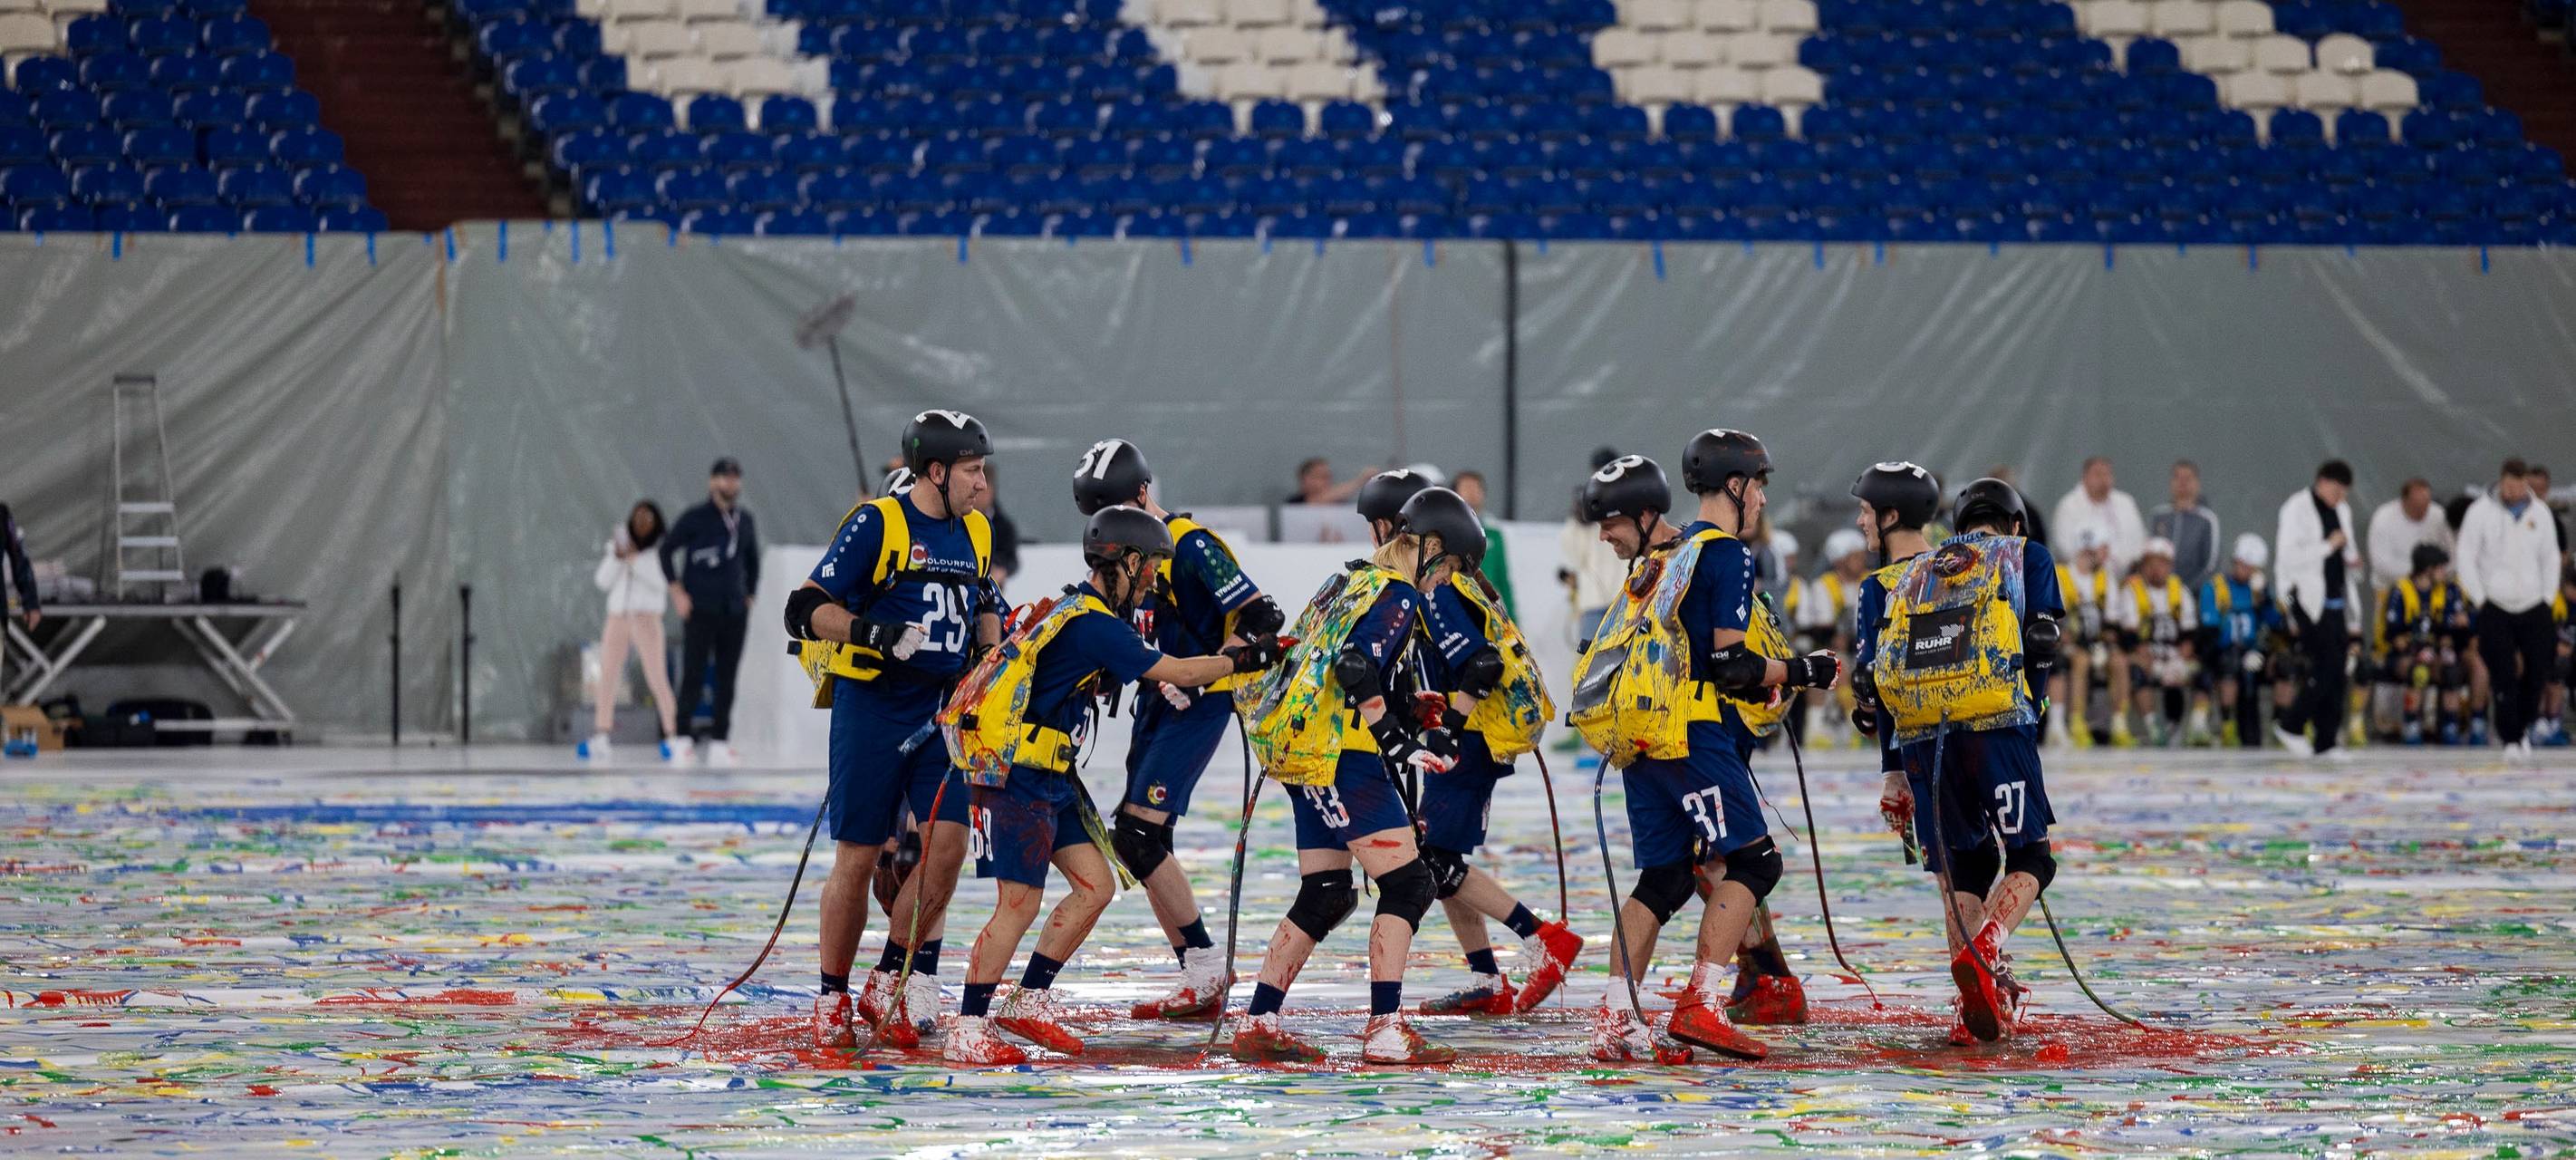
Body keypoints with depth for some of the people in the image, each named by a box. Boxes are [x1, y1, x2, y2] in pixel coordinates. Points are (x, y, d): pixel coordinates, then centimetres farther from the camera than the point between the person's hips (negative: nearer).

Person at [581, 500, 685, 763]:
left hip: (647, 620, -4)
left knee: (657, 678, -12)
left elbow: (662, 582, -15)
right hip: (617, 618, 4)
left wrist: (635, 559, -21)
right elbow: (603, 581, 4)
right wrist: (617, 557, -12)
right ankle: (599, 741, 5)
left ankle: (674, 738, -11)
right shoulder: (617, 545, 10)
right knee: (607, 679, 2)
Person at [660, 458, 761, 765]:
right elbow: (667, 549, -1)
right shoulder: (695, 518, -4)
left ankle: (719, 741, 8)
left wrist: (749, 597, 15)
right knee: (694, 676, -7)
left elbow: (752, 560, 23)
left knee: (727, 679, 4)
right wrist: (677, 592, -7)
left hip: (734, 613, 5)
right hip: (700, 610, -5)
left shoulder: (745, 520, 11)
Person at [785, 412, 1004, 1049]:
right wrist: (873, 631, -27)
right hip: (872, 705, -5)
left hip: (943, 708, 5)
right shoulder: (877, 524, -9)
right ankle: (833, 999, 12)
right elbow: (806, 609, -12)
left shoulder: (975, 533, 11)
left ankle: (892, 983, 5)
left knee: (948, 842, -9)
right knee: (858, 857, -1)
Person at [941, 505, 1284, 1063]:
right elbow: (1177, 673, -17)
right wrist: (1245, 659, -6)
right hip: (1017, 775, -10)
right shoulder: (1092, 625, -19)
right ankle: (966, 1031, -5)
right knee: (1020, 903, -11)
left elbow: (1154, 671, 18)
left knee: (1094, 888, 8)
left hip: (1052, 776, 10)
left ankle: (1027, 1004, 15)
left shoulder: (1088, 614, 12)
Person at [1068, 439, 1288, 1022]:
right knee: (1143, 843, 5)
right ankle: (1201, 976, 9)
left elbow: (1258, 617, -18)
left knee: (1137, 833, -16)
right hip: (1155, 705, 10)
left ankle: (1207, 966, -10)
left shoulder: (1191, 545, -14)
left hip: (1197, 707, -10)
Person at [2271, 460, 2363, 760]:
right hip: (2308, 600, -8)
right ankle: (2290, 727, 0)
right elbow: (2288, 557, -16)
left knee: (2337, 675, 2)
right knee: (2325, 669, -15)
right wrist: (2329, 547, -17)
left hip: (2336, 601, 8)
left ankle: (2326, 742, 5)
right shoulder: (2297, 508, -7)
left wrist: (2353, 563, 5)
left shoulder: (2342, 511, 17)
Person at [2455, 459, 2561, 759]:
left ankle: (2523, 726, 22)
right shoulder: (2481, 512, -5)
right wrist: (2480, 599, -7)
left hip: (2533, 606, 3)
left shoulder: (2540, 512, 6)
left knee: (2537, 669, 0)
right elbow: (2466, 558, -3)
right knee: (2503, 675, -9)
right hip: (2495, 607, -3)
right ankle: (2511, 738, -3)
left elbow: (2550, 558, 15)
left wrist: (2548, 597, 7)